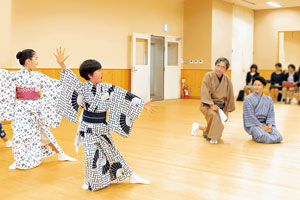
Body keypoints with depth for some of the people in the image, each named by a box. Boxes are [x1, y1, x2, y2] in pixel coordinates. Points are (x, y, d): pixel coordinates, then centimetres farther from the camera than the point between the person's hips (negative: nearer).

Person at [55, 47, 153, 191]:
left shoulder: (107, 88, -3)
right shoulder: (82, 88, -12)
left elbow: (125, 96, -1)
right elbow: (71, 80, -26)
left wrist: (142, 104, -1)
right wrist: (62, 66, -44)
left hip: (103, 129, 4)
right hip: (88, 130, -3)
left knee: (112, 152, 16)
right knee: (93, 156, -8)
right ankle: (89, 181, 20)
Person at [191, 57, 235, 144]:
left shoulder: (227, 80, -2)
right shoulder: (209, 76, -12)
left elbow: (230, 96, 5)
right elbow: (205, 92, -18)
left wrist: (227, 111, 5)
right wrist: (211, 105, -25)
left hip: (220, 106, 5)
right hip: (207, 105, -5)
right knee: (214, 115, -37)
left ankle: (198, 126, 37)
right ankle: (212, 137, -15)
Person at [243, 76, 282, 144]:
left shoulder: (268, 100, 11)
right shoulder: (248, 99, -4)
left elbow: (271, 115, 7)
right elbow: (250, 116, -10)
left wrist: (269, 126, -12)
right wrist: (262, 127, -16)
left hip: (265, 123, 5)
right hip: (252, 124, -5)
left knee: (278, 137, -19)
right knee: (262, 135, -36)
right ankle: (255, 135, -1)